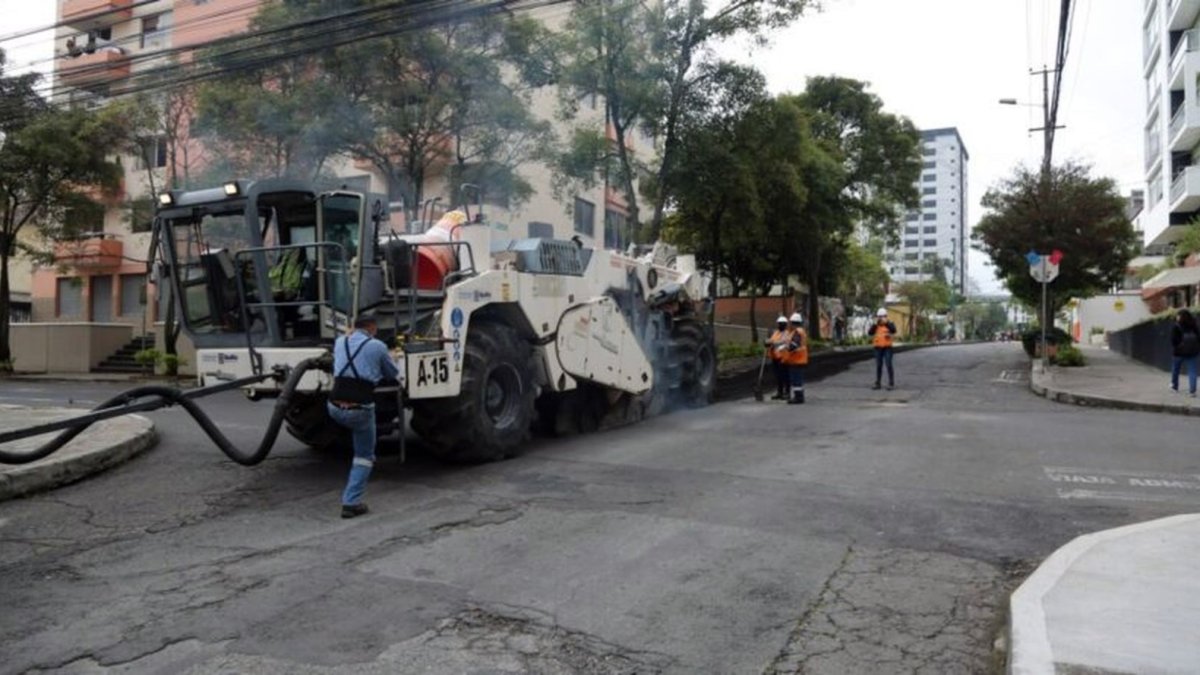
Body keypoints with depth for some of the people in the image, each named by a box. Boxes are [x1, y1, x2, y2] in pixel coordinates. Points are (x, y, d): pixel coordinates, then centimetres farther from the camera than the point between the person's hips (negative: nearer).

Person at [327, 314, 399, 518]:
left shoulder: (339, 342, 12)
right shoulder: (378, 346, -1)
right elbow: (393, 374, 15)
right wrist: (377, 367, 36)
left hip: (335, 408, 4)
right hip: (359, 409, -4)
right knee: (364, 456, 12)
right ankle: (351, 503, 3)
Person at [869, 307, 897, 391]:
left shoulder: (890, 324, -1)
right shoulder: (875, 326, 10)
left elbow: (894, 330, -21)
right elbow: (869, 333, -4)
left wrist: (886, 322, -21)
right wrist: (875, 324, -10)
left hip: (887, 347, -4)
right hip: (878, 348, 4)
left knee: (889, 365, -7)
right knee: (878, 366, 7)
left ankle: (891, 384, -3)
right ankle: (877, 383, 12)